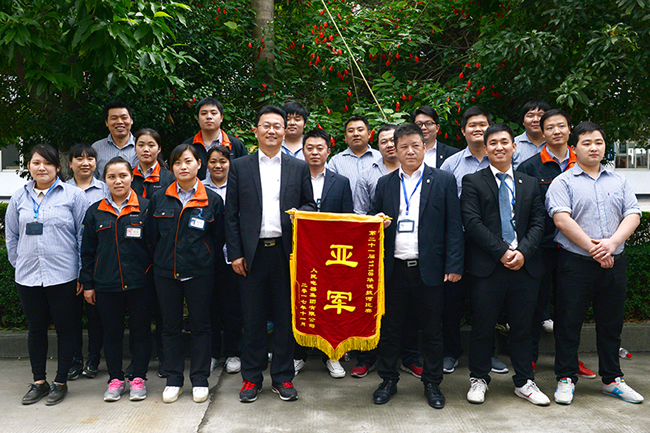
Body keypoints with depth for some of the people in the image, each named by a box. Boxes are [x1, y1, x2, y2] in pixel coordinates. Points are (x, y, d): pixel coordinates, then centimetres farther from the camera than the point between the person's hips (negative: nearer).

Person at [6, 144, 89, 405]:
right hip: (27, 277, 4)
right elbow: (11, 236, 17)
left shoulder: (73, 195, -3)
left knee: (66, 327, 5)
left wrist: (83, 273, -5)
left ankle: (61, 382, 19)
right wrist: (19, 265, 11)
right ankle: (39, 382, 26)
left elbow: (84, 235, -2)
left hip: (63, 276, -3)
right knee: (36, 328, 13)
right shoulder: (19, 198, 8)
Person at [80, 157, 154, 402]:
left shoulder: (145, 207, 1)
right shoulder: (95, 212, 7)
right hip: (106, 285, 2)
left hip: (140, 283, -2)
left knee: (140, 330, 5)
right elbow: (87, 251, 10)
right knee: (112, 332, 10)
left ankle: (139, 379, 18)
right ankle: (115, 379, 23)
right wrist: (88, 284, 7)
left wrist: (156, 277, -3)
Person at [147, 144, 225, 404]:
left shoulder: (212, 200, 0)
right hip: (165, 273, 2)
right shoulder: (159, 199, 5)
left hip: (199, 273, -2)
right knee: (170, 326, 9)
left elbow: (218, 238, 6)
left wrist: (202, 259, 4)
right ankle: (173, 380, 21)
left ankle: (199, 380, 17)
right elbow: (151, 236, 12)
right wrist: (164, 258, 10)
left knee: (200, 324, 5)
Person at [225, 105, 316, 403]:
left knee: (286, 317, 7)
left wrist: (300, 213, -12)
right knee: (253, 318, 6)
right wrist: (235, 253, -2)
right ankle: (251, 377, 20)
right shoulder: (239, 167, 7)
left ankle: (283, 377, 20)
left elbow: (310, 206, 12)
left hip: (286, 252, 1)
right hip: (252, 253, 0)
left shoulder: (299, 167, 10)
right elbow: (231, 214, 5)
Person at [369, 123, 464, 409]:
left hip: (428, 268, -2)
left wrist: (454, 265, -8)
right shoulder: (385, 184, 11)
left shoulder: (444, 181, 3)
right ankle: (389, 380, 26)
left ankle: (432, 383, 24)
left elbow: (453, 226, -1)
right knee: (390, 328, 10)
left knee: (431, 329, 9)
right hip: (394, 268, 2)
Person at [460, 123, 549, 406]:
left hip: (525, 266, 3)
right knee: (483, 327, 4)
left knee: (522, 327, 11)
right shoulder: (472, 182, 3)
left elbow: (538, 223, 7)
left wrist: (523, 251, -10)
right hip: (487, 266, -3)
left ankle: (524, 382, 25)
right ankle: (479, 380, 21)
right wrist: (502, 252, -14)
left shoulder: (530, 184, 15)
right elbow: (472, 222, -7)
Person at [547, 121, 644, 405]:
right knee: (569, 322, 1)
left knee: (611, 323, 13)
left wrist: (612, 243, -13)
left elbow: (633, 215, 4)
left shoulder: (619, 181, 14)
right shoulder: (563, 182, 0)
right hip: (576, 262, -4)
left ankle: (612, 379, 26)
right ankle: (566, 379, 13)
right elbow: (562, 219, -12)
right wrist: (593, 249, -15)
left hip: (614, 262, 4)